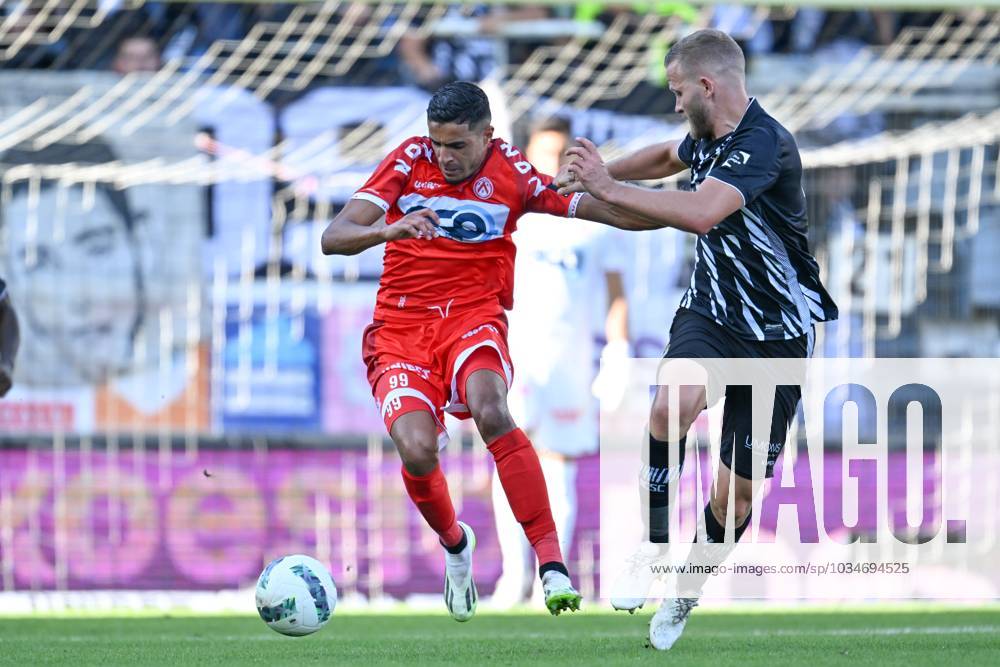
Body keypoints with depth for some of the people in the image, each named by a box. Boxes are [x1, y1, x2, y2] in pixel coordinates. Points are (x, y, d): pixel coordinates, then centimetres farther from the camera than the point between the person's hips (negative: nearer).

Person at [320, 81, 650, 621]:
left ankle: (550, 559, -32)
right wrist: (389, 230, -31)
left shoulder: (510, 173, -3)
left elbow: (597, 209, -5)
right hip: (401, 329, 1)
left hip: (473, 319, -1)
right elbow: (333, 238, -10)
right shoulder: (410, 161, -3)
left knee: (490, 413, -34)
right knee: (418, 452, -23)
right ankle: (454, 544, 11)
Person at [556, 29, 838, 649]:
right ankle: (652, 550, -17)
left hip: (778, 334, -5)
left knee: (739, 488, 2)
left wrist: (611, 188, -31)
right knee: (671, 406, -27)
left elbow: (702, 212, -39)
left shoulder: (765, 144, -23)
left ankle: (687, 592, 25)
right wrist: (599, 173, 20)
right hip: (711, 313, 5)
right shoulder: (711, 135, 3)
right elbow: (669, 156, 30)